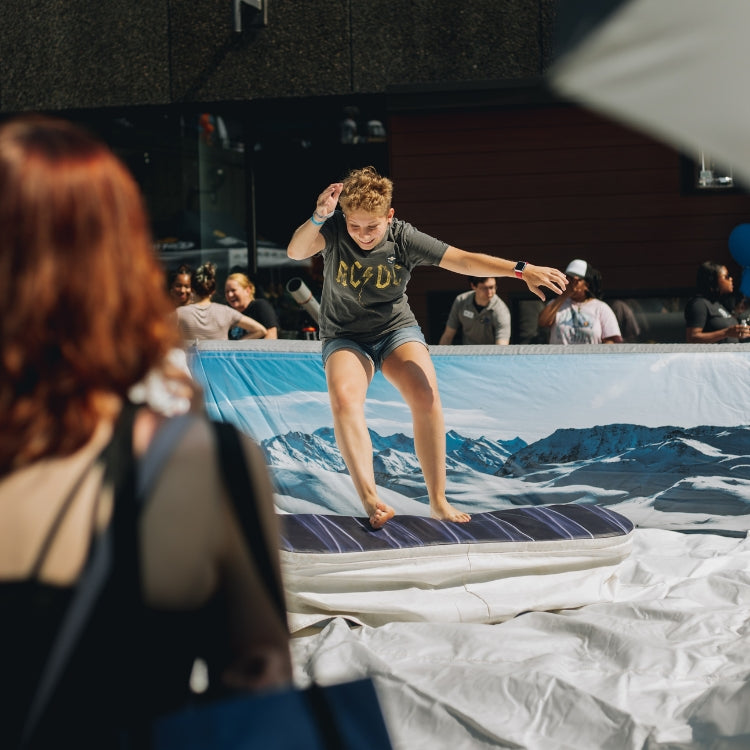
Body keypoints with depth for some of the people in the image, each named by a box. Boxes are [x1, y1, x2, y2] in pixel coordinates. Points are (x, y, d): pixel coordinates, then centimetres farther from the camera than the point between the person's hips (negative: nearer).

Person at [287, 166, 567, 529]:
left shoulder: (403, 238, -15)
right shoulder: (334, 229, -16)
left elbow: (463, 260, -21)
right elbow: (296, 251, -34)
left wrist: (521, 269, -32)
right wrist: (318, 217, -53)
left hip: (397, 328, 1)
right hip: (345, 336, -1)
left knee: (426, 397, -23)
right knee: (343, 398, -30)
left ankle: (438, 502, -15)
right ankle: (370, 500, -39)